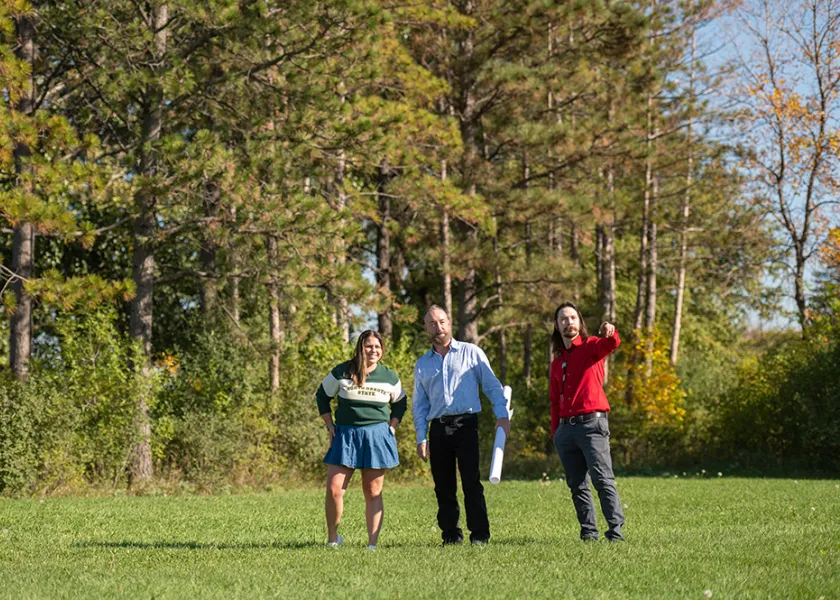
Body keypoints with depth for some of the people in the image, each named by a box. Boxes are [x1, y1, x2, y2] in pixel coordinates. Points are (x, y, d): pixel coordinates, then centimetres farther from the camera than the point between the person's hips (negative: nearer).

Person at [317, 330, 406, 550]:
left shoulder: (389, 377, 5)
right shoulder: (342, 372, -1)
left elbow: (400, 403, 20)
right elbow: (322, 396, 12)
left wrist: (392, 427, 7)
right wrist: (330, 426, 6)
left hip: (377, 436, 1)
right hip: (345, 436, -1)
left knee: (373, 492, 1)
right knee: (334, 490, -8)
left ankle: (372, 543, 5)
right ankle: (332, 538, 10)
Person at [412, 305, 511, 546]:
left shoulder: (471, 352, 7)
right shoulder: (422, 364, 16)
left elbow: (492, 385, 6)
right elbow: (419, 405, 17)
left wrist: (502, 415, -7)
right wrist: (421, 437, 8)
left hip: (466, 424, -4)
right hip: (438, 428, 4)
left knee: (471, 482, -12)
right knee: (443, 486, 3)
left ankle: (480, 534, -10)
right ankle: (450, 534, 9)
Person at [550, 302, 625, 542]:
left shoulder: (591, 347, 4)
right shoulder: (557, 362, 19)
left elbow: (611, 344, -20)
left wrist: (610, 333, -44)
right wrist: (554, 431, 13)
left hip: (592, 423, -6)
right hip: (565, 427, 6)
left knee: (603, 479, -13)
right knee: (577, 484, 4)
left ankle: (616, 530, -17)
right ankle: (588, 531, 7)